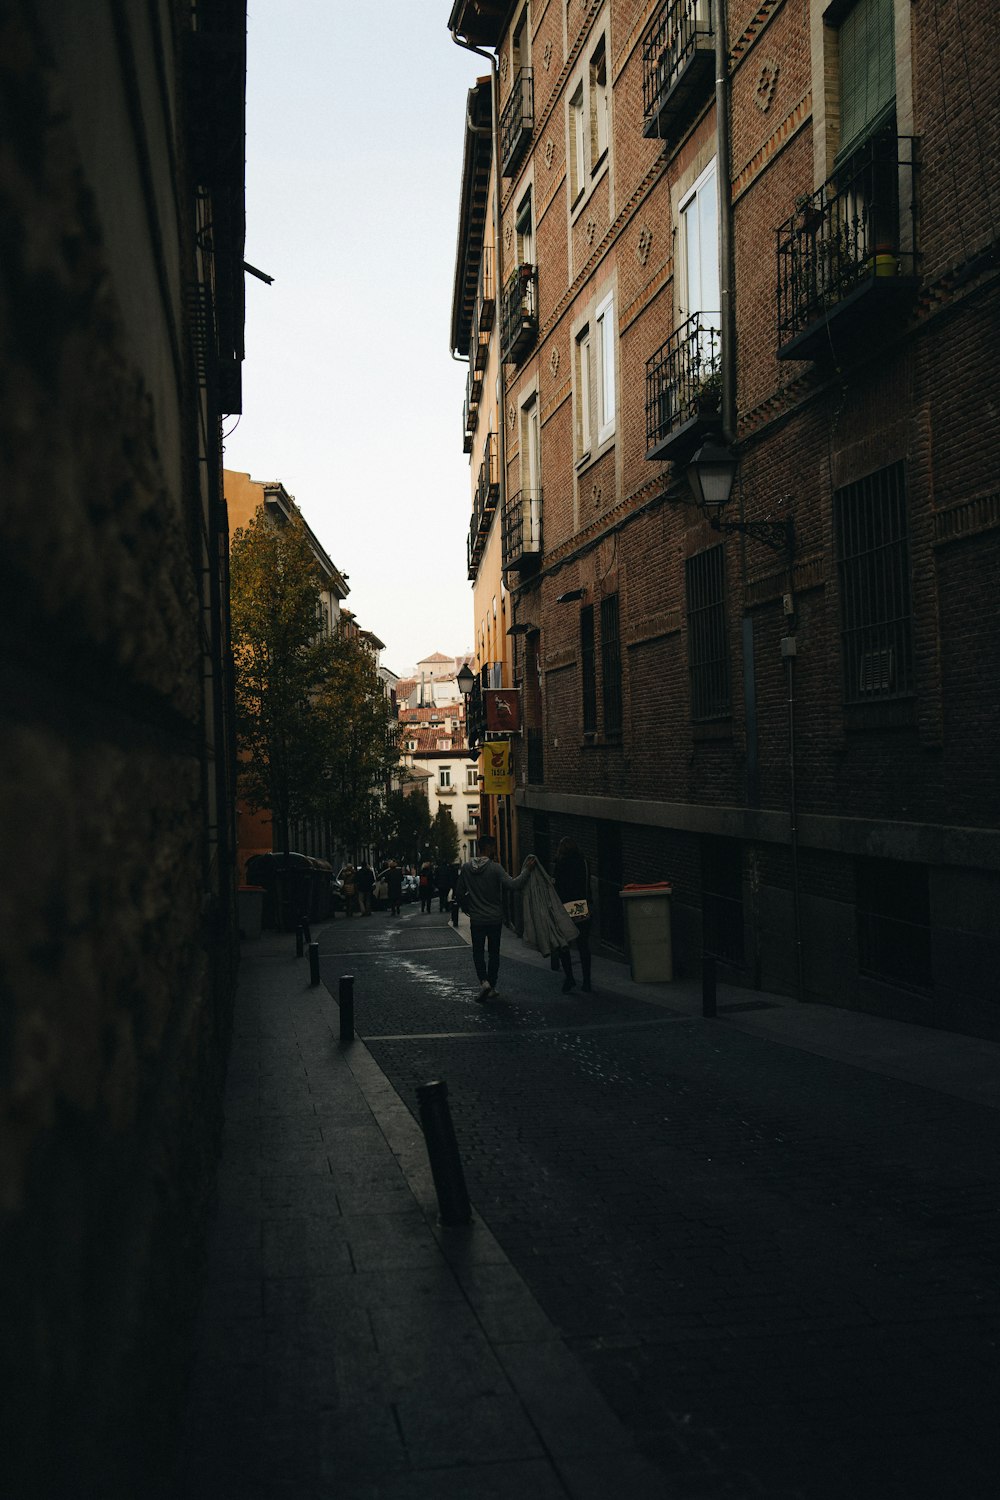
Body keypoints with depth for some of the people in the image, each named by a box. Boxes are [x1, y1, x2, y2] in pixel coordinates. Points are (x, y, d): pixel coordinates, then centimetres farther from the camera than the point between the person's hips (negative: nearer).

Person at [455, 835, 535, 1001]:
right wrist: (527, 870, -14)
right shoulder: (495, 868, -14)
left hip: (476, 919, 2)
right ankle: (492, 988, 15)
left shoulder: (466, 867, -2)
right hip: (495, 919, -2)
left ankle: (484, 981, -12)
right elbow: (513, 885, -24)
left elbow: (461, 893, 5)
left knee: (478, 951, 11)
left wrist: (467, 908, 20)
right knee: (494, 952, 12)